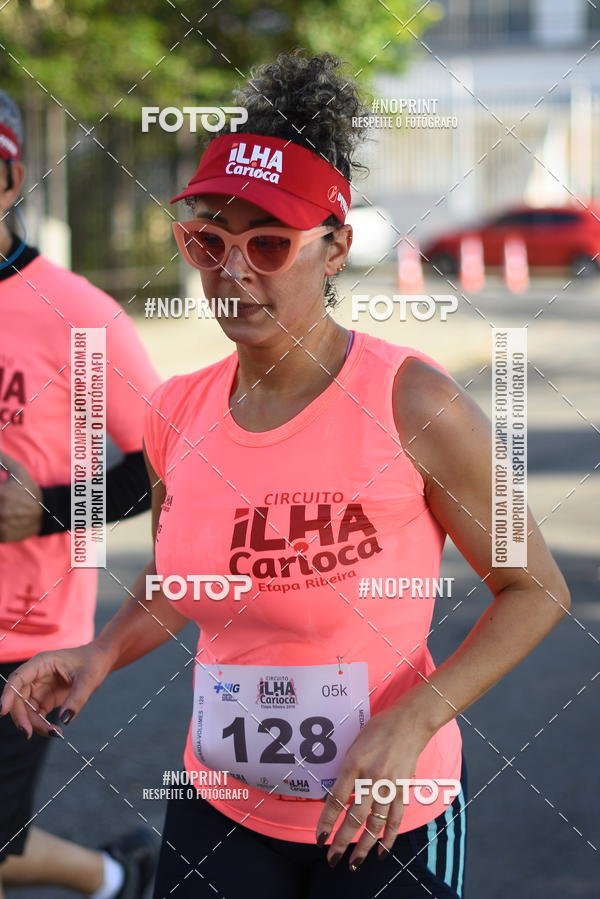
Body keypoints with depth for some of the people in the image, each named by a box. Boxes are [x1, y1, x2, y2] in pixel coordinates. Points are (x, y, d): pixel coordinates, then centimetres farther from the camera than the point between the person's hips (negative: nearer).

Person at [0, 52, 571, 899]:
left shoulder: (412, 404, -17)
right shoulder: (177, 414, -3)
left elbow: (535, 590, -9)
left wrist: (412, 722, -21)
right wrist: (104, 652, -5)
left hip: (387, 820, -3)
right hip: (221, 811, 3)